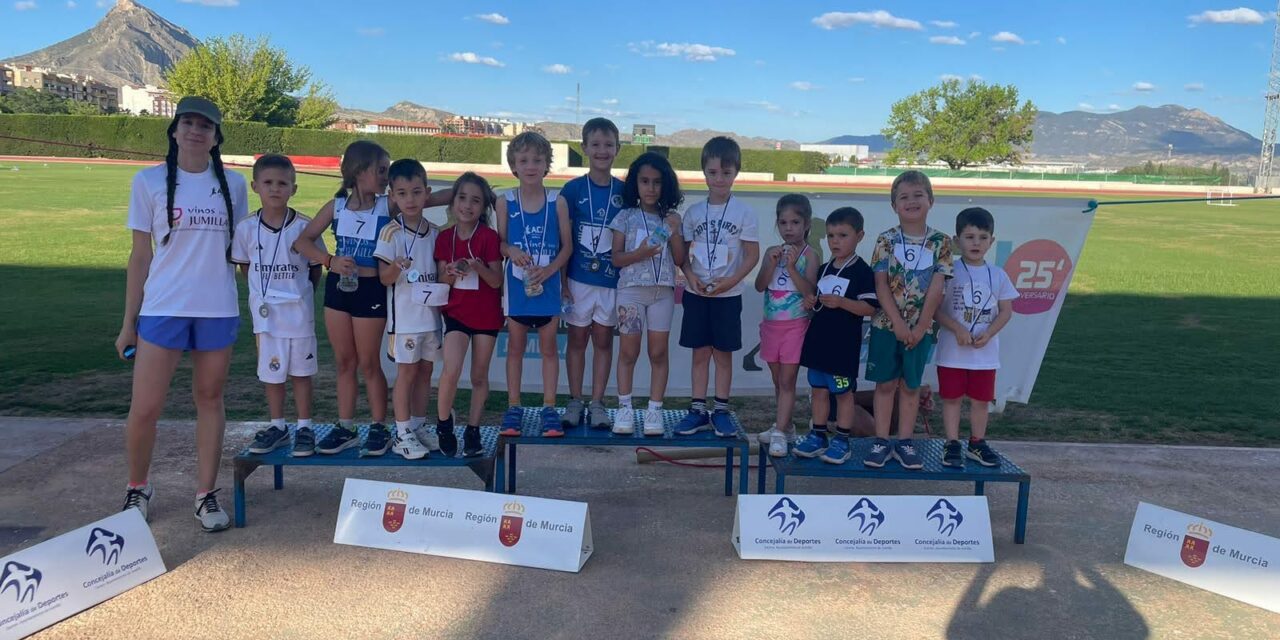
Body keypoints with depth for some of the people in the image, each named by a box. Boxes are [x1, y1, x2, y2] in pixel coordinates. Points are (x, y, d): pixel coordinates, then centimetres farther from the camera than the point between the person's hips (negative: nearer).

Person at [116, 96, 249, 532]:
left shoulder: (233, 185, 6)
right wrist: (129, 322, 3)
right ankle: (137, 489, 23)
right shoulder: (149, 181, 2)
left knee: (209, 399, 8)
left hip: (218, 310, 1)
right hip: (162, 310, -1)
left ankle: (206, 495, 18)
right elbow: (140, 256, 4)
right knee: (144, 408, -2)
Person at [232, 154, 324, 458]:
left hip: (299, 311, -2)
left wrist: (299, 294, 1)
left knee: (301, 370, 7)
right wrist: (263, 291, 3)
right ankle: (277, 427, 25)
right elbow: (244, 267, 9)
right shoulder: (246, 228, -3)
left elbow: (316, 268, 2)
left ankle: (304, 428, 18)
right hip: (265, 312, 2)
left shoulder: (305, 226, -9)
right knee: (271, 371, 12)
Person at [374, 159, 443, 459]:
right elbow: (384, 278, -10)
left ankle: (418, 428, 23)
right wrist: (396, 267, -32)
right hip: (404, 314, -5)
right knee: (407, 372, 0)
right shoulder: (391, 232, -9)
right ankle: (402, 435, 9)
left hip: (431, 313, 5)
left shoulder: (435, 232, 6)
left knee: (425, 371, 11)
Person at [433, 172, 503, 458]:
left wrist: (478, 266, -27)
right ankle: (443, 425, 4)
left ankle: (472, 430, 22)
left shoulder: (489, 237, -7)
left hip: (486, 315, -1)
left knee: (479, 376, 8)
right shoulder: (444, 238, 1)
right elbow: (442, 282, 3)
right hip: (456, 313, 1)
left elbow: (496, 281, -9)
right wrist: (451, 273, -19)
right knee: (451, 370, -16)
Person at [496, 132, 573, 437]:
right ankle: (513, 407, 19)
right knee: (515, 346, 10)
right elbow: (500, 242, 1)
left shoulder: (557, 203, -4)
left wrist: (549, 269, -17)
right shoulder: (506, 202, -2)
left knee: (548, 347, 7)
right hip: (517, 284, 1)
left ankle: (549, 409, 15)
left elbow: (567, 246, -1)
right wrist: (513, 252, -21)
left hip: (547, 284, 0)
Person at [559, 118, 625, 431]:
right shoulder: (572, 190, -3)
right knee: (577, 338, 8)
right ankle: (575, 401, 19)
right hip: (578, 278, -1)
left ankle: (597, 403, 18)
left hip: (612, 279, 1)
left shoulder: (625, 191, 2)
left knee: (604, 340, 9)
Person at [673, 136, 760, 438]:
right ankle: (698, 410, 15)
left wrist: (731, 281, -17)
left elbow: (753, 255, -5)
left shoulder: (743, 212, -4)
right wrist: (691, 277, -13)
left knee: (723, 354, 6)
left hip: (728, 295, -2)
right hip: (696, 293, 2)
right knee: (700, 353, 8)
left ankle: (721, 411, 16)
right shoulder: (694, 212, 2)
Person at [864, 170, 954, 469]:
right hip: (886, 324, 0)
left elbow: (936, 288, -5)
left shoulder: (941, 242, -1)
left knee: (910, 385, 10)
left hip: (921, 327, 1)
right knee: (885, 383, 6)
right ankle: (881, 441, 14)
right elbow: (881, 285, -7)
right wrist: (898, 323, -14)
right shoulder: (886, 240, -2)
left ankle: (904, 442, 19)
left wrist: (920, 327, -10)